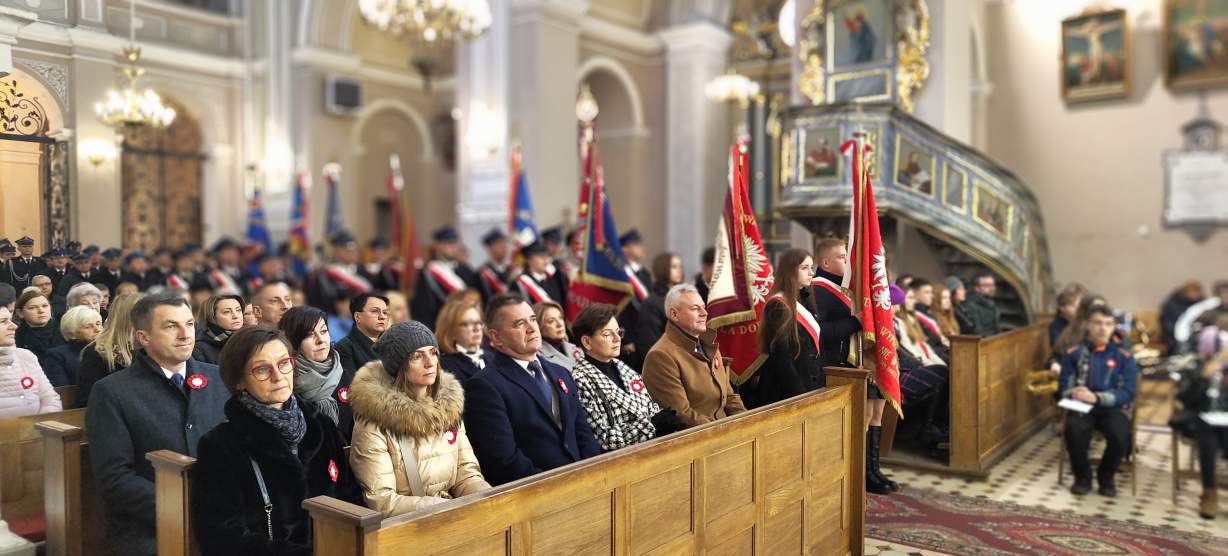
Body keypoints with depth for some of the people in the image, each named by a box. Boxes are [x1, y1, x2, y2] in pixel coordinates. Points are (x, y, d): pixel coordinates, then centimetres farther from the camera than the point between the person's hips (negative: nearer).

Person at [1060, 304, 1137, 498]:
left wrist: (1096, 397, -22)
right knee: (1073, 430, -32)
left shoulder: (1123, 356, 3)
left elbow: (1127, 392, -5)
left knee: (1120, 436, -31)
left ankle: (1106, 477, 2)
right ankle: (1082, 476, -4)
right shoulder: (1074, 353, 6)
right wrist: (1073, 393, -22)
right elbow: (1063, 385, 3)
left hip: (1112, 408, 0)